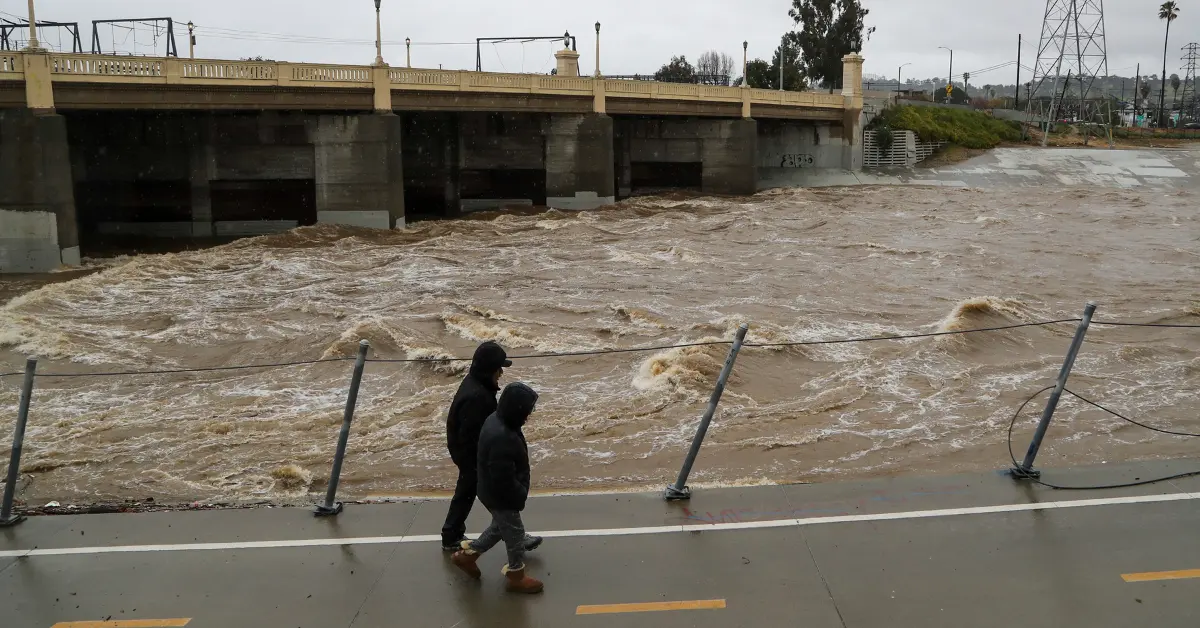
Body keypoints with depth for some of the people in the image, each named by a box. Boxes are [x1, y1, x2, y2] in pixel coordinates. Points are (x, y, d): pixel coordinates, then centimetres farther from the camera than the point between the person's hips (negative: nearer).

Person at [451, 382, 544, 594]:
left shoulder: (497, 420, -4)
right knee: (515, 534, 11)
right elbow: (504, 480, -31)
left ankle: (467, 554, 43)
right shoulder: (501, 438, -37)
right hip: (502, 497, -9)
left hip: (494, 493, 10)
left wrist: (519, 493, 16)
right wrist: (521, 495, -13)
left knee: (500, 527, 29)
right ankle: (516, 577, 32)